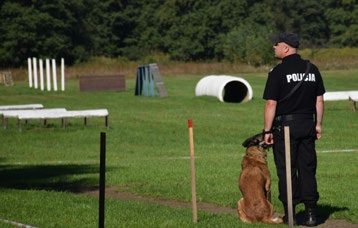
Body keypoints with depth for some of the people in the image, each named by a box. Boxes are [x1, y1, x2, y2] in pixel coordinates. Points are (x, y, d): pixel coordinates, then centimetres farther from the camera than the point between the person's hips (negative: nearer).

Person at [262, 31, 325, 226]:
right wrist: (318, 125, 16)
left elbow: (271, 104, -13)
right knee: (307, 169, 9)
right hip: (308, 126, 5)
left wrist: (267, 130, -8)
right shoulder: (312, 69, 6)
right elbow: (319, 100, 9)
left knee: (286, 171, 2)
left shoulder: (278, 72, -11)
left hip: (285, 126, -5)